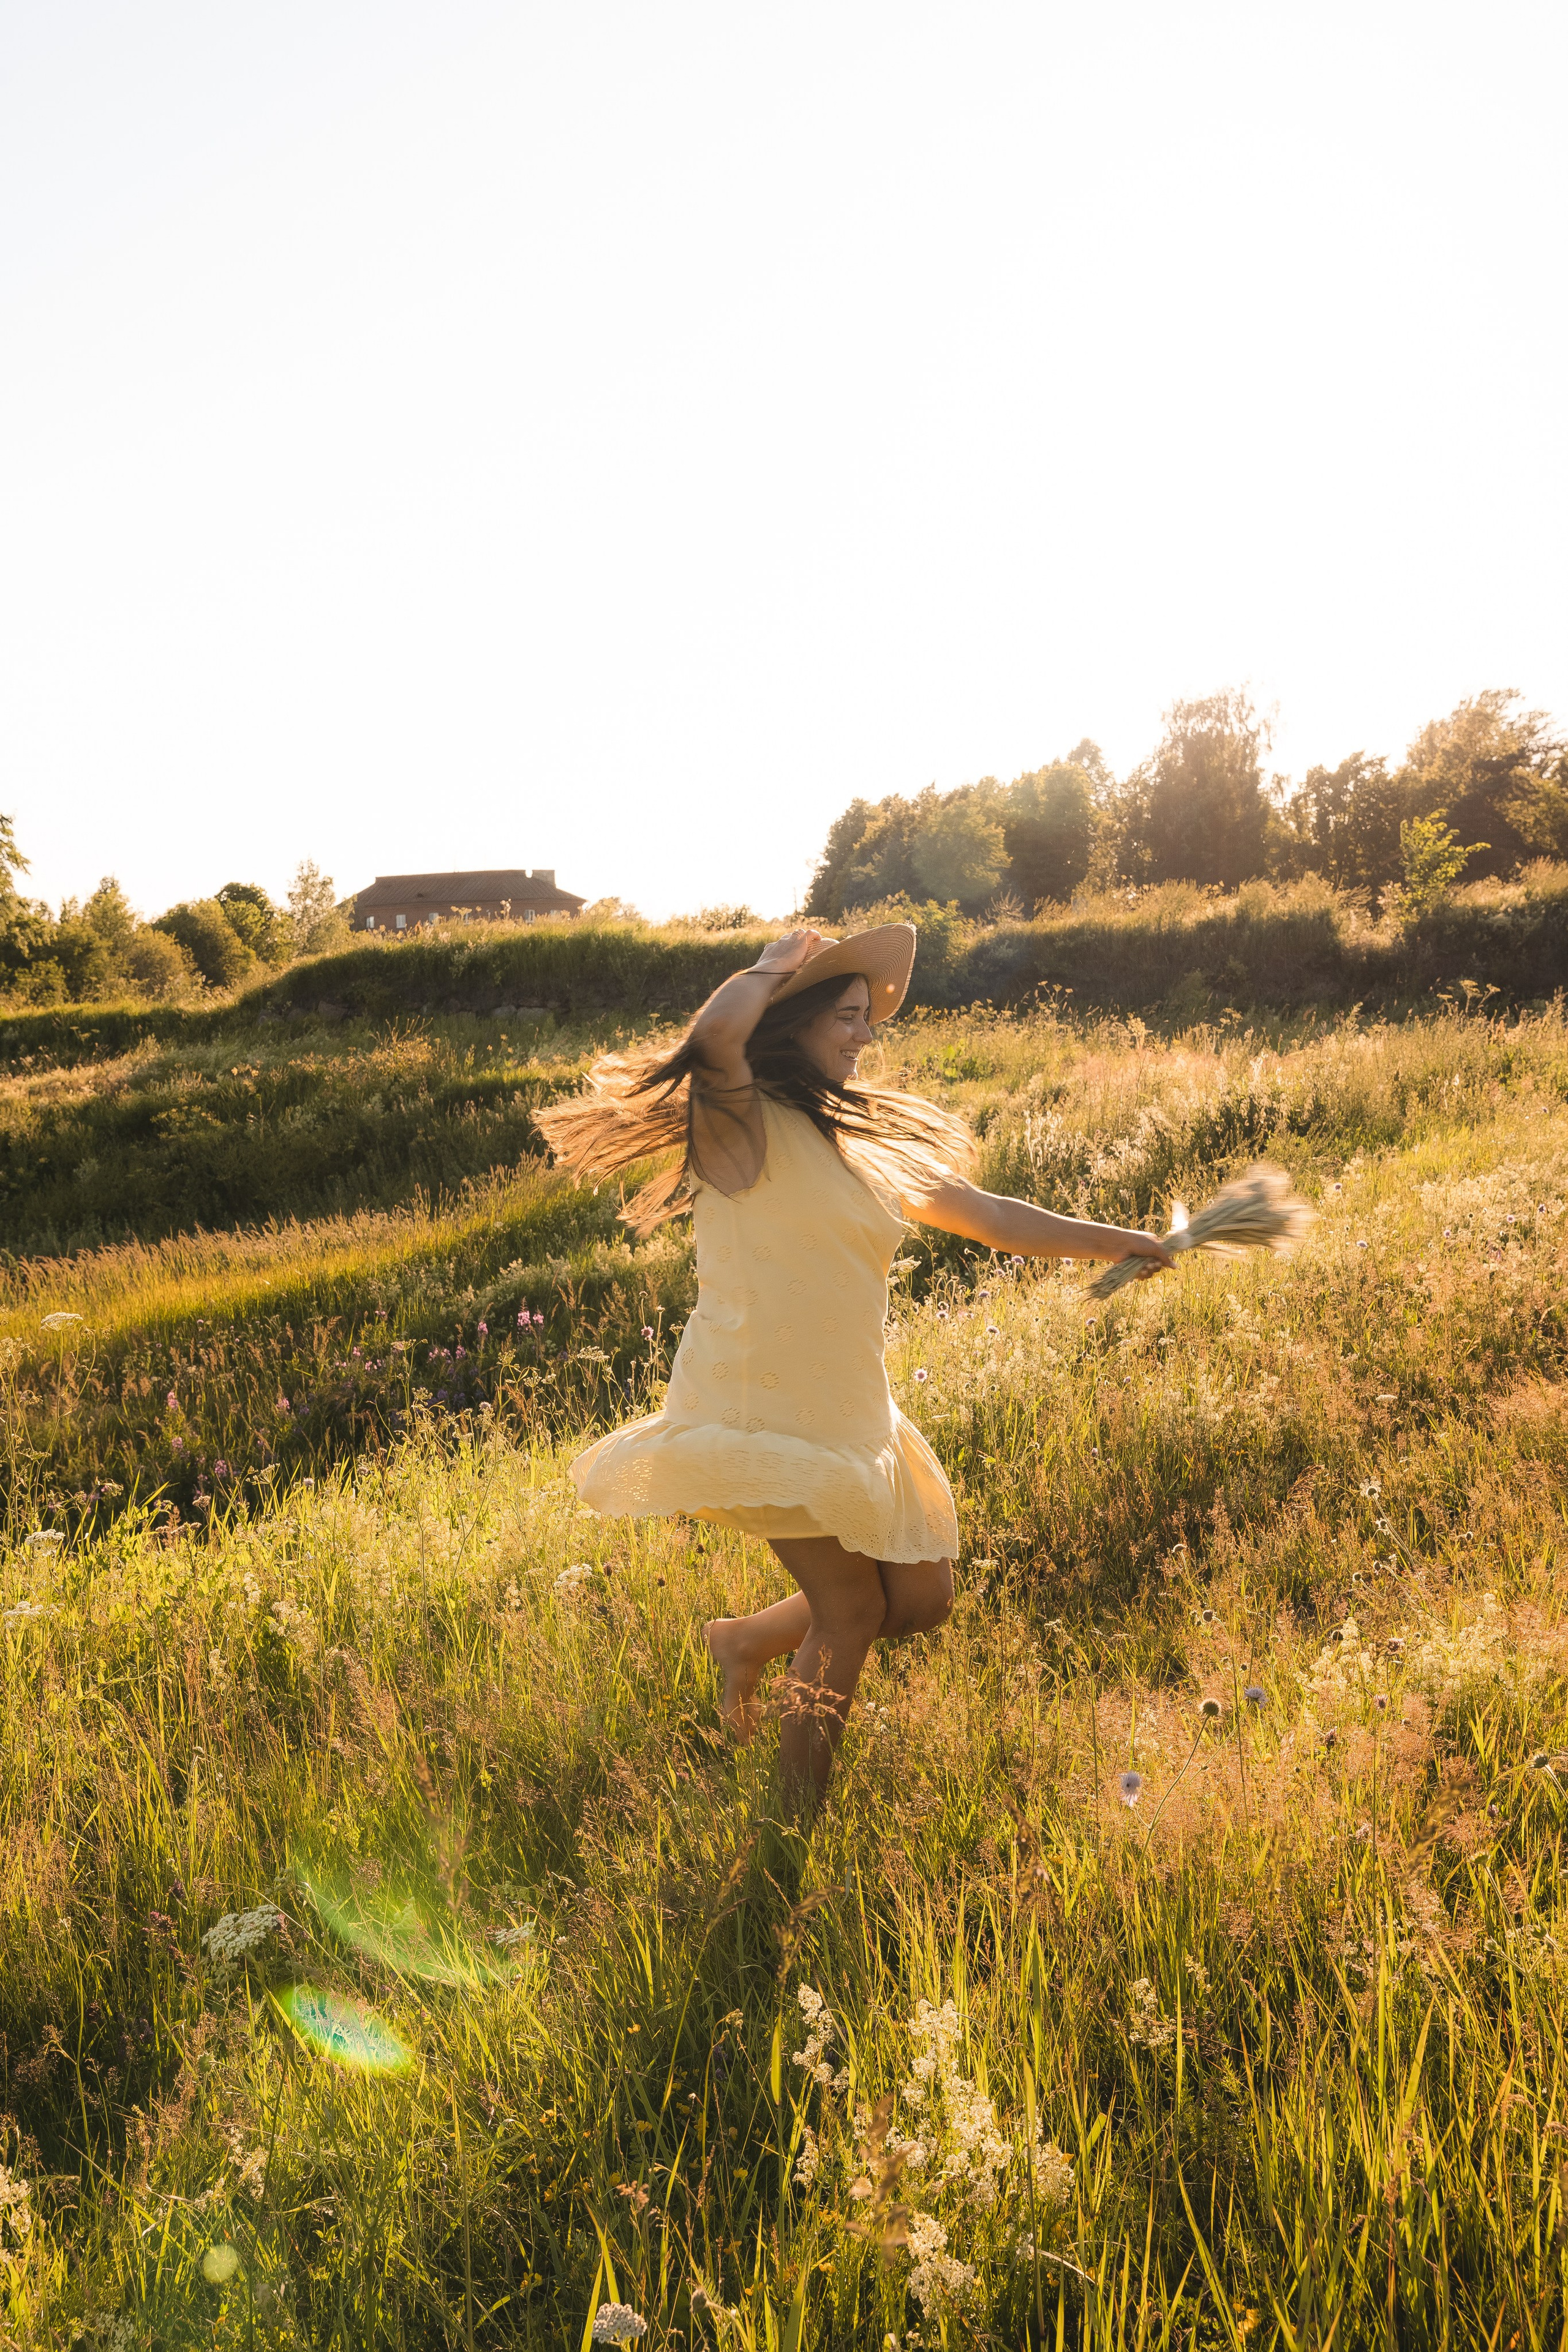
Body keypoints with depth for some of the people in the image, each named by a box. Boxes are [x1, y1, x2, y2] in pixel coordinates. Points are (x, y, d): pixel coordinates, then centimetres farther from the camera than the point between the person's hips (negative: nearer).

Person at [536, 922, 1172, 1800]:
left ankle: (749, 1641, 32)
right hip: (760, 1408, -8)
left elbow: (990, 1216, 21)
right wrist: (776, 965, -12)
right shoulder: (740, 1120, -9)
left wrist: (1116, 1241, 21)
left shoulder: (865, 1140, 14)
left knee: (921, 1598, 10)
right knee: (853, 1613, -3)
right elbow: (719, 1032, -32)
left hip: (853, 1414, 8)